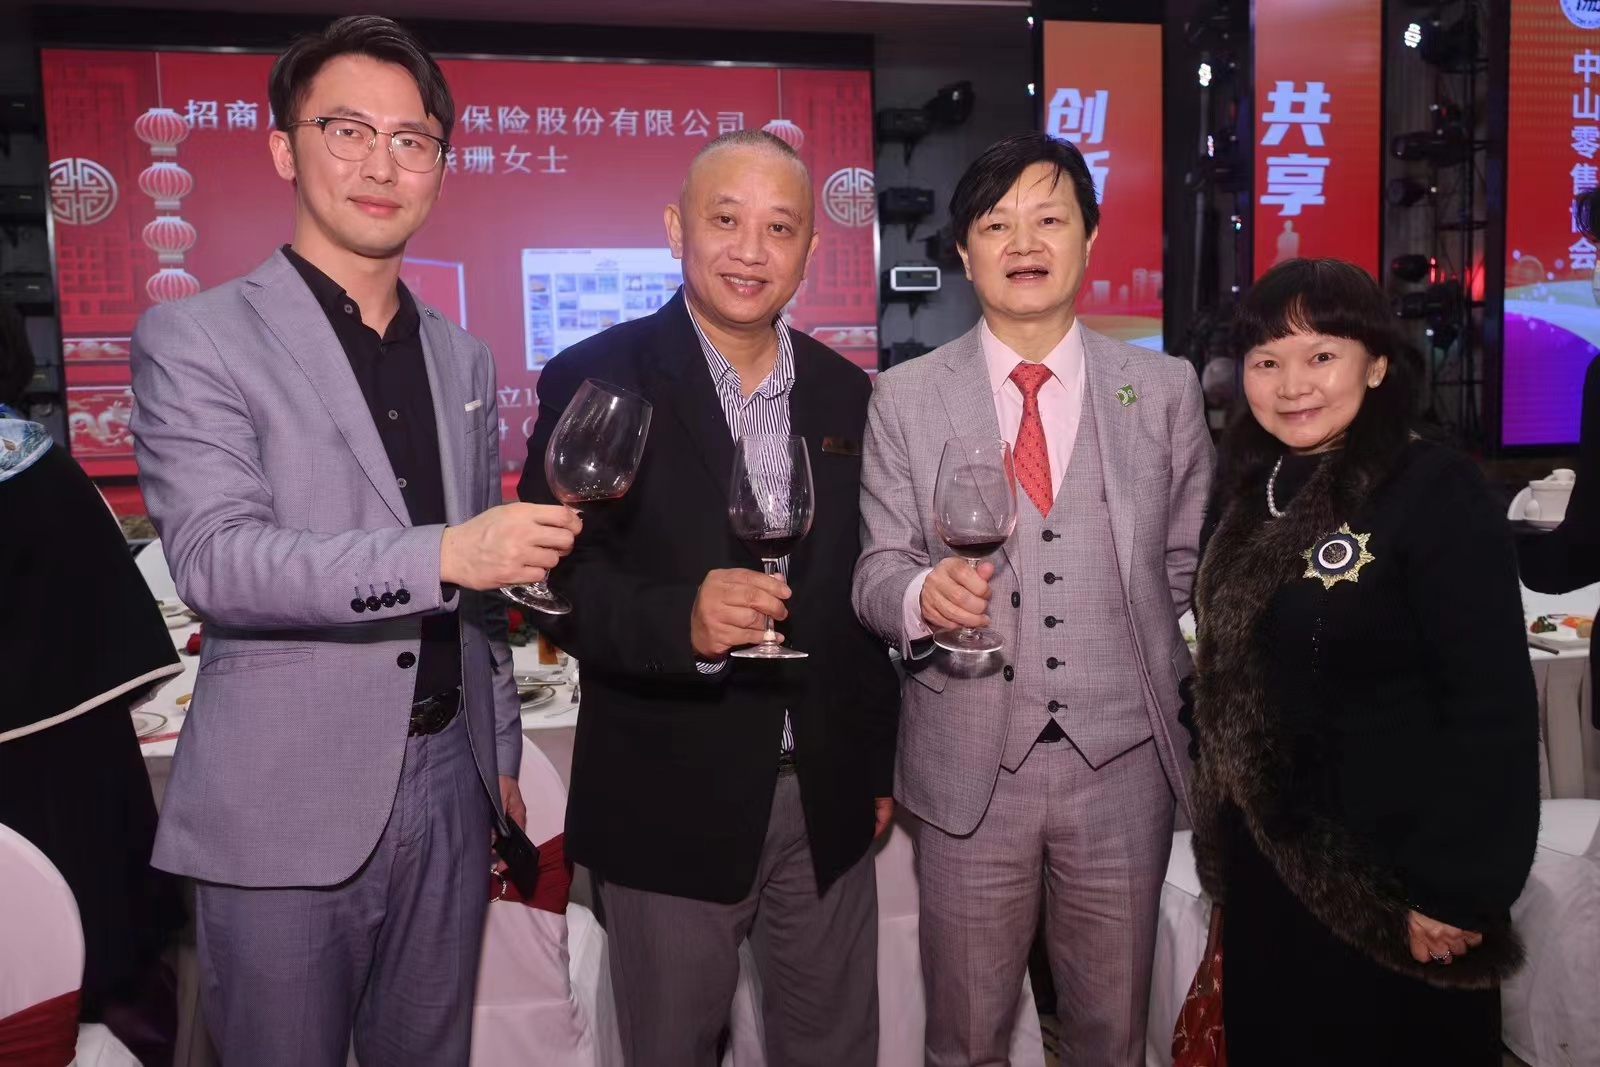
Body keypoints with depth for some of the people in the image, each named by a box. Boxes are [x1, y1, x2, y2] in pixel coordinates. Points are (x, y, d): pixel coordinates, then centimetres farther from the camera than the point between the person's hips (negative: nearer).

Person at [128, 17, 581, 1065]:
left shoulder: (464, 357, 11)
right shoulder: (195, 338, -5)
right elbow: (215, 558, -19)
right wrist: (441, 555, -30)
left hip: (447, 790, 5)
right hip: (284, 810, -4)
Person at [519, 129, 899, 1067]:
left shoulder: (847, 393, 5)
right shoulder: (597, 381, -9)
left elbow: (861, 595, 10)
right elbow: (557, 580, -14)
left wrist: (878, 767, 13)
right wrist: (683, 619, -32)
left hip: (827, 798, 4)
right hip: (671, 803, -3)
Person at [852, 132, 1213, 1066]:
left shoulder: (1166, 389, 2)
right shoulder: (904, 399, 0)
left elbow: (1187, 564, 9)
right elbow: (878, 570, -1)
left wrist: (1155, 681, 9)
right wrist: (923, 594, -22)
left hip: (1124, 758, 1)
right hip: (968, 764, -1)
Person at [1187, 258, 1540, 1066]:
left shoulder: (1437, 491, -15)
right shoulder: (1251, 492, 4)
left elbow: (1492, 709, -17)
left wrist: (1460, 890, -17)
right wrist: (1219, 835, 12)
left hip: (1390, 880, -6)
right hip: (1266, 865, 6)